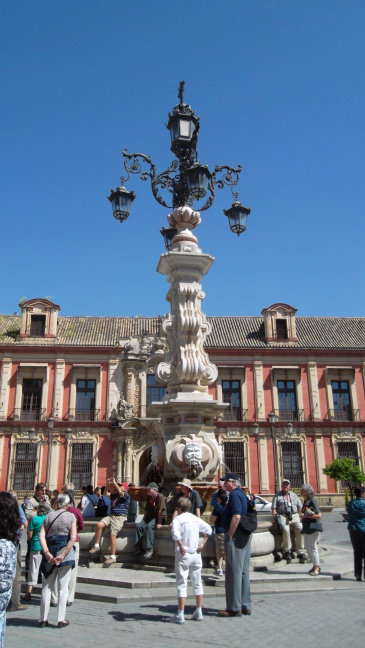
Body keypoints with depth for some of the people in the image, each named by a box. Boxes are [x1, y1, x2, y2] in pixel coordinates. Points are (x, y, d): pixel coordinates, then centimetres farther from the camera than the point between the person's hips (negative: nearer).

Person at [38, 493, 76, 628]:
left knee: (46, 587, 12)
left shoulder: (49, 516, 6)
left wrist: (47, 553, -11)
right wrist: (63, 555, -14)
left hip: (50, 554, 3)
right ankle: (61, 619, 10)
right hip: (65, 552, -2)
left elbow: (41, 536, -5)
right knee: (63, 587, 7)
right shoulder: (71, 516, -2)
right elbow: (73, 538, -13)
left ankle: (43, 619, 17)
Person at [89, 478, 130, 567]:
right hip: (111, 516, 6)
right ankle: (96, 546, -9)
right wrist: (108, 484, 6)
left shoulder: (126, 496, 1)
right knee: (99, 525, -19)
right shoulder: (114, 495, 23)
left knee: (112, 535, -18)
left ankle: (113, 557, -10)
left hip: (120, 517, -6)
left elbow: (120, 492, -18)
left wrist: (114, 483, -13)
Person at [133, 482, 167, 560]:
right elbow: (147, 510, 16)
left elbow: (160, 511, -22)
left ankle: (150, 549, -28)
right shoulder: (149, 497, 9)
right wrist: (143, 520, 12)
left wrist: (159, 523, -26)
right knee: (138, 525, -13)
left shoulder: (160, 496, -17)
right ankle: (138, 548, -4)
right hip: (151, 517, 8)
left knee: (149, 526, -34)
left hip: (160, 517, -8)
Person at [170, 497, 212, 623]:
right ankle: (199, 612, 19)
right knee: (197, 583, 14)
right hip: (196, 554, 5)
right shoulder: (196, 519, 7)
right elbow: (208, 529, 5)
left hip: (183, 555, -5)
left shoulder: (177, 519, -9)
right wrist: (202, 543, 5)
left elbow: (175, 533, -27)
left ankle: (180, 615, 3)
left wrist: (180, 546, -18)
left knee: (181, 584, 1)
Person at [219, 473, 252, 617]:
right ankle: (245, 605, 19)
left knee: (233, 571, -3)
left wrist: (229, 537, -19)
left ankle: (234, 608, 2)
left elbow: (236, 517, -25)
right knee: (243, 571, 13)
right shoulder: (242, 494, 15)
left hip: (236, 535, -10)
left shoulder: (235, 495, -15)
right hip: (245, 535, 10)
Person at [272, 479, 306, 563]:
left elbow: (300, 507, 20)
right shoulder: (277, 495, 12)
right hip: (283, 516, -3)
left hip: (294, 516, 3)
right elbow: (274, 508, 5)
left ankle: (300, 552, -14)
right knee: (286, 530, -31)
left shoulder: (293, 495, 22)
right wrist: (274, 520, -8)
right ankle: (287, 551, -15)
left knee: (300, 529, -24)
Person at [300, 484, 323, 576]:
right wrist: (301, 515, 3)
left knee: (313, 547, -5)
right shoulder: (305, 501, 11)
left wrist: (306, 516, -19)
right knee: (307, 547, 12)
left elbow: (319, 515, -19)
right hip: (306, 528, 9)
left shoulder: (313, 501, -15)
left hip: (313, 528, -9)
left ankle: (317, 567, 4)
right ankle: (315, 565, 24)